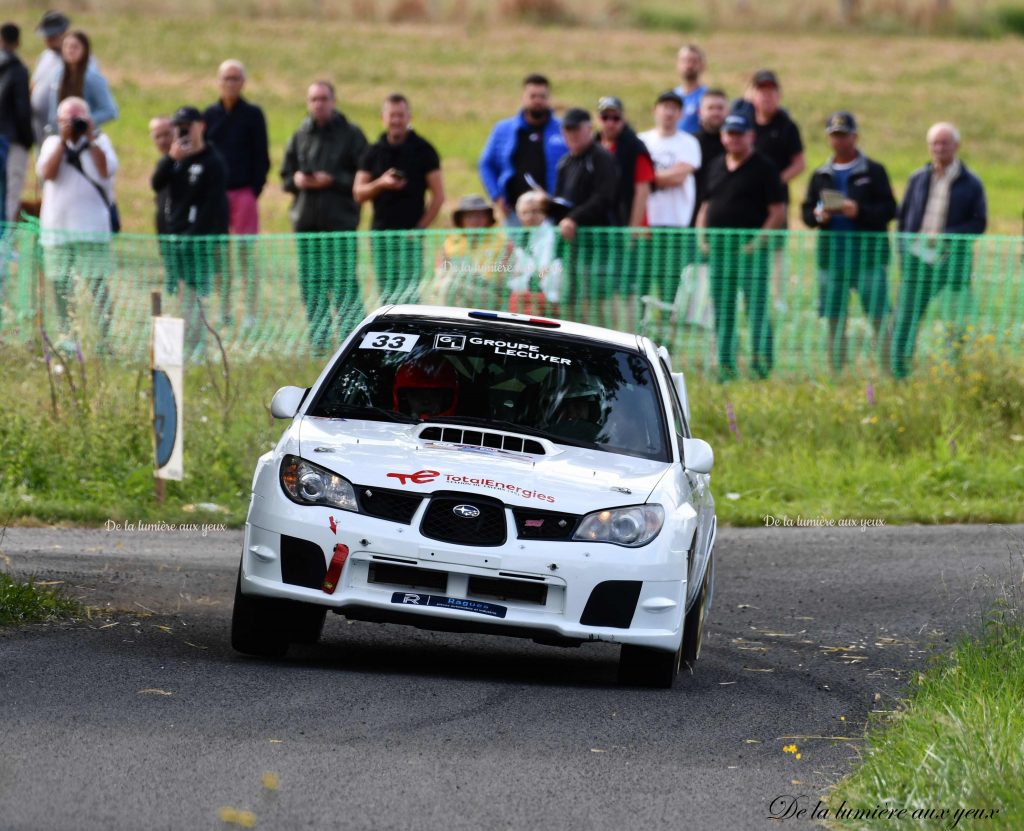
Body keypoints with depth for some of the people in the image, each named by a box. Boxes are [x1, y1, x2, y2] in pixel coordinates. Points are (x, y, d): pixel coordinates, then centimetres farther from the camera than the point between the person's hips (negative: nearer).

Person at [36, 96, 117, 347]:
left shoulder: (99, 141, 6)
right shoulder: (52, 143, 11)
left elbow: (105, 171, -11)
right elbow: (47, 173, -6)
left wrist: (90, 140, -10)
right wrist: (63, 141, -9)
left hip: (92, 226, -2)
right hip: (57, 227, 2)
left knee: (96, 284, -7)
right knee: (61, 284, 4)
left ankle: (102, 337, -5)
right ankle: (66, 335, 10)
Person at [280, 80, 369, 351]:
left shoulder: (351, 134, 1)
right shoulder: (300, 136, 13)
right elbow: (285, 175, 19)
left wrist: (333, 180, -14)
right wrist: (297, 179, -3)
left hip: (340, 220, -5)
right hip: (305, 220, 5)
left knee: (343, 283, -9)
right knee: (310, 284, 6)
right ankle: (319, 340, 13)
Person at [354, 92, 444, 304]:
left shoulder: (423, 150, 1)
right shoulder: (374, 152, 11)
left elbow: (438, 195, -1)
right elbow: (359, 193, 8)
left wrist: (420, 227, -10)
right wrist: (381, 184, -13)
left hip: (410, 233, -4)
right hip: (381, 232, 4)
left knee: (409, 293, -10)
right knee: (386, 295, 4)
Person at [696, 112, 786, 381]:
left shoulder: (763, 168, -2)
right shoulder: (716, 167, 16)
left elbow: (778, 210, -6)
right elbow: (707, 205, 23)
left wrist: (758, 241, -15)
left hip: (750, 248, -6)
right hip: (718, 248, 6)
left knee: (756, 309, -9)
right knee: (722, 311, 8)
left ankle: (762, 364, -8)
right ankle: (725, 366, 13)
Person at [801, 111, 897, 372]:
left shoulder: (874, 172, 3)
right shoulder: (821, 175, 14)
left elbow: (889, 209, -4)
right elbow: (806, 211, 12)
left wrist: (859, 211, -19)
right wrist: (818, 215, -10)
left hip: (868, 255, -4)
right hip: (832, 256, 4)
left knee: (879, 318, -7)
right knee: (835, 321, 7)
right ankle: (836, 375, 13)